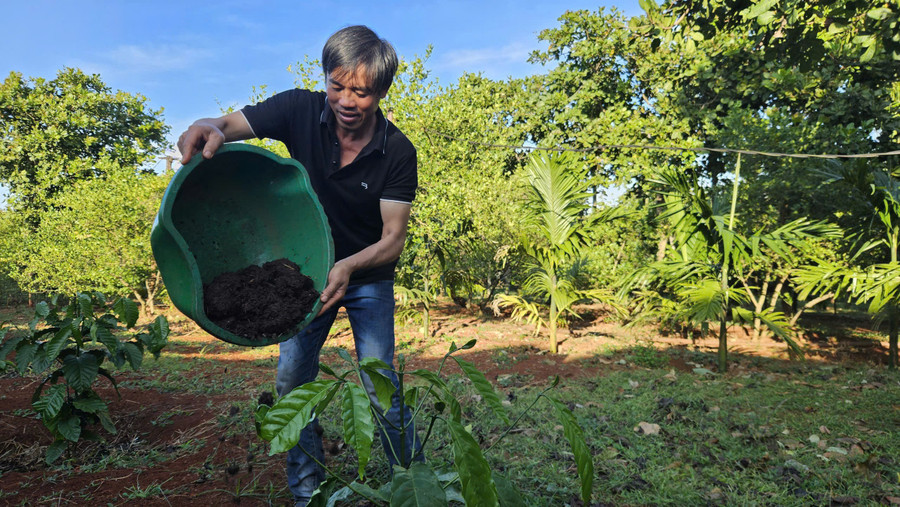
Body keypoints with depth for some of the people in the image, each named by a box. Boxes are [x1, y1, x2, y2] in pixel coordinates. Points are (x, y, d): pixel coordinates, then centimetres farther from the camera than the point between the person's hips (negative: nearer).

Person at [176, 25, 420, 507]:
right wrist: (207, 128, -44)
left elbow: (393, 239, -21)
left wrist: (348, 268, -40)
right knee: (292, 379, 0)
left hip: (369, 277, -2)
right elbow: (226, 125, -19)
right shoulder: (301, 110, -17)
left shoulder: (398, 152, -21)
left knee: (382, 390, -8)